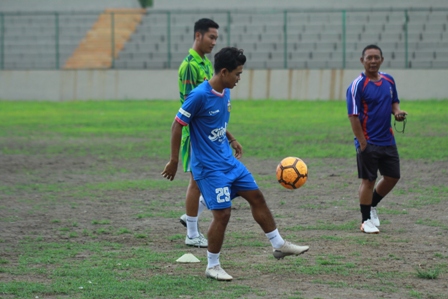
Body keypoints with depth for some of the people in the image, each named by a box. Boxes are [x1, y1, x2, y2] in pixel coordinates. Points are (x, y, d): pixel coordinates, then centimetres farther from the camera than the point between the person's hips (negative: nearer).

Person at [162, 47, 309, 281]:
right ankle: (212, 266, 5)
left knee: (256, 196, 12)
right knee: (222, 213, -10)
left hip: (228, 160, 9)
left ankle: (279, 245, 25)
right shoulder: (199, 96, -21)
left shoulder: (225, 93, 4)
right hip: (208, 166, -9)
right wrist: (174, 161, -13)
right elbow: (177, 125, -16)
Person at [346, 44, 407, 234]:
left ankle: (372, 205, 31)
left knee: (392, 177, 10)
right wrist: (362, 143, -17)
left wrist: (397, 112, -4)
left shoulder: (389, 80, 7)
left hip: (387, 140, 6)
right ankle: (366, 220, 10)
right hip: (368, 143, -6)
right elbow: (353, 116, -15)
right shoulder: (357, 85, -13)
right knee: (368, 180, -1)